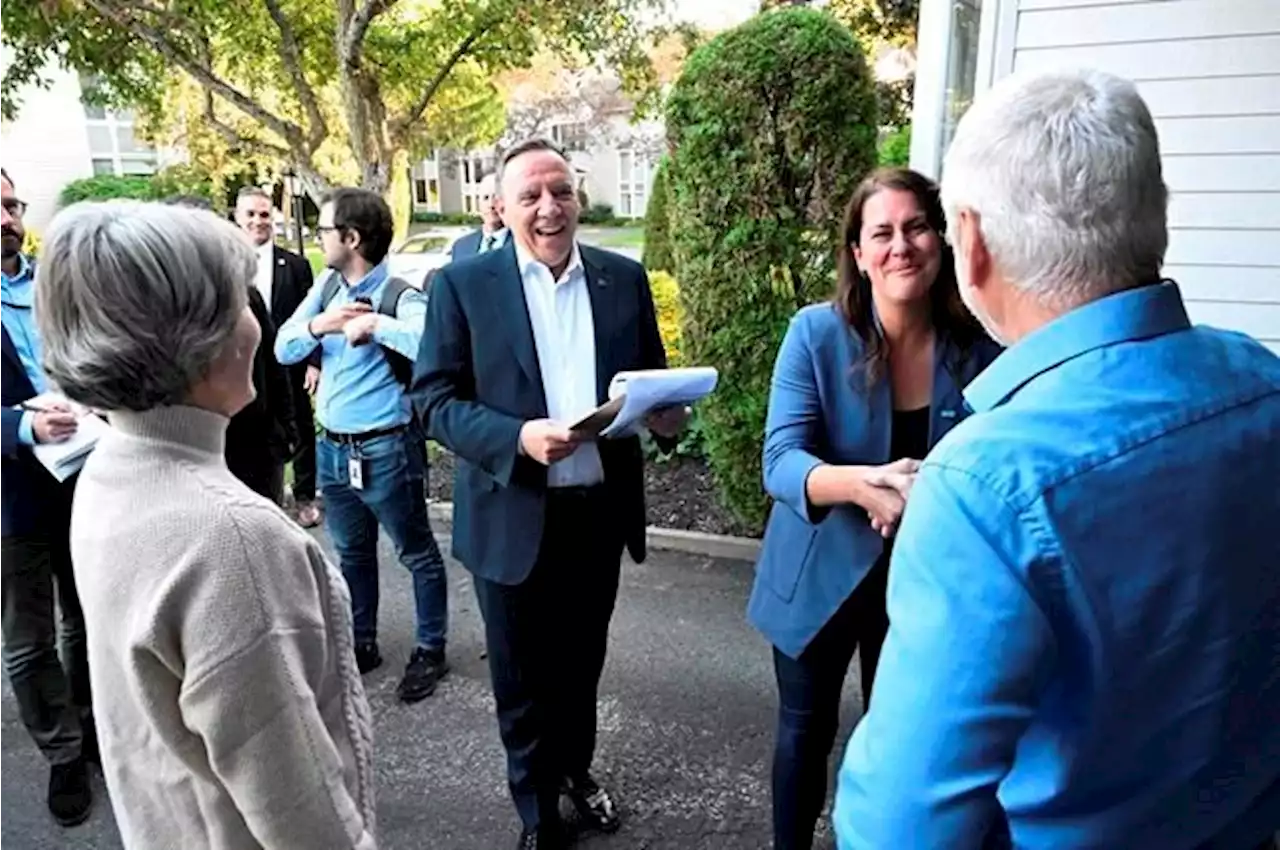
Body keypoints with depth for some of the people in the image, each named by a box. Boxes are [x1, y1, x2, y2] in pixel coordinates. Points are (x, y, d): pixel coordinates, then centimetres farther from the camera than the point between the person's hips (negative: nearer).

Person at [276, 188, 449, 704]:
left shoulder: (400, 296, -17)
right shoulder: (326, 287, 5)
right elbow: (283, 349, 3)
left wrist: (375, 324, -28)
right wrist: (319, 325, -15)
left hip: (386, 449, -7)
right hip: (332, 447, 8)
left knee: (417, 553, 10)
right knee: (351, 554, 21)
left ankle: (430, 650, 27)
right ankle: (361, 643, 39)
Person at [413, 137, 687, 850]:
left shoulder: (625, 278, 3)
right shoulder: (463, 285, -7)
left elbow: (653, 376, 9)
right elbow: (434, 398, -9)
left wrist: (666, 411, -14)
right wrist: (518, 437, -25)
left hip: (601, 510, 3)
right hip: (513, 517, -2)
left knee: (582, 663, 23)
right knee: (524, 678, 15)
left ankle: (577, 770, 49)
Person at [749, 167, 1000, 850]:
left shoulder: (979, 347, -11)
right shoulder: (816, 332, -17)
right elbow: (780, 461, -22)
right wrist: (861, 483, -42)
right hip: (823, 575, -2)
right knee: (806, 730, 18)